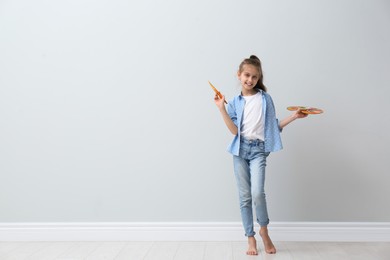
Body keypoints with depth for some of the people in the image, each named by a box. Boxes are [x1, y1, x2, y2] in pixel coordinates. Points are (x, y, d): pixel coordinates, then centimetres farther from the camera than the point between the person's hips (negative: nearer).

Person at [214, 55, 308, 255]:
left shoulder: (265, 98, 5)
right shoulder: (235, 102, 6)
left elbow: (273, 126, 9)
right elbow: (234, 130, -6)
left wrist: (293, 117, 0)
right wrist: (221, 109, -11)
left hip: (258, 149, -1)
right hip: (240, 149, 2)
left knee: (257, 193, -18)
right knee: (244, 196, 5)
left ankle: (264, 231, 9)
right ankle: (251, 239, 18)